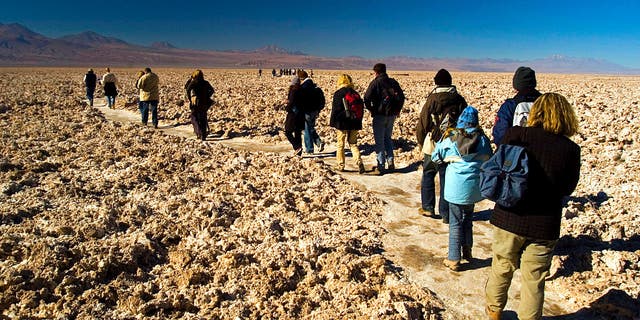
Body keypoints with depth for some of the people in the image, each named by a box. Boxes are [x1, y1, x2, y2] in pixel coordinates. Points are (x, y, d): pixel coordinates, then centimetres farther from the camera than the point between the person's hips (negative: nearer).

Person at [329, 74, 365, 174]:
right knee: (353, 144, 11)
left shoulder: (338, 94, -8)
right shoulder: (355, 93, 7)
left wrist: (333, 122, 0)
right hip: (354, 124, 4)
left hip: (342, 123, -4)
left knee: (340, 145, 8)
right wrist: (359, 122, 18)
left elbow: (335, 110, -9)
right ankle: (359, 161, -9)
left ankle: (340, 165, 15)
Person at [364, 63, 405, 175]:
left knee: (379, 141, 1)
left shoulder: (375, 82, -9)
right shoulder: (393, 82, 7)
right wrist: (397, 109, 17)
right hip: (391, 115, 5)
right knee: (388, 138, 19)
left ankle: (381, 166, 0)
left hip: (379, 115, -5)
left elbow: (367, 98, -16)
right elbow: (401, 97, 10)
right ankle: (390, 163, 15)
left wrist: (371, 109, -1)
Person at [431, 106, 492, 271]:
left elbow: (435, 157, 5)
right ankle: (467, 251, 36)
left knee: (455, 223, 5)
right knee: (468, 218, 22)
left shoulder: (450, 139, -7)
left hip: (456, 187, -3)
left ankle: (453, 259, 9)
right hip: (474, 187, 3)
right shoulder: (482, 139, -2)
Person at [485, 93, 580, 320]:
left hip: (508, 218, 1)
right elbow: (567, 189, 3)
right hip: (544, 225, 0)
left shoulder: (516, 135, -13)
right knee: (534, 281, 15)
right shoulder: (570, 149, -10)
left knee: (501, 269, 21)